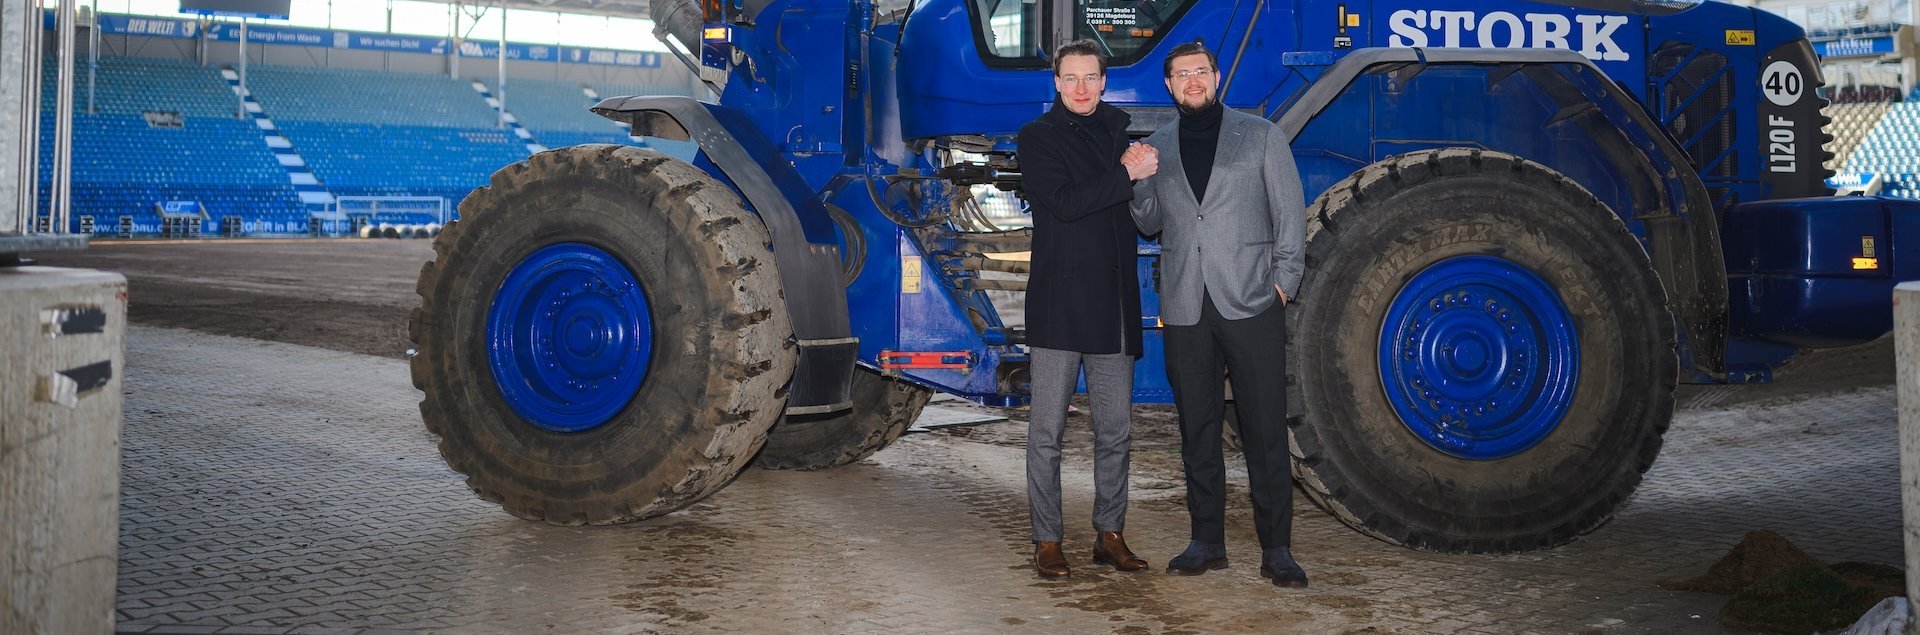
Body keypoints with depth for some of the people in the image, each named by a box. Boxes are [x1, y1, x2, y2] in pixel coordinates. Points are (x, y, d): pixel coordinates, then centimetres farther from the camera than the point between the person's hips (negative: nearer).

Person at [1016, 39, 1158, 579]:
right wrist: (1129, 175, -14)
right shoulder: (1037, 138, 2)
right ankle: (1047, 541, 8)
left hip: (1113, 305, 5)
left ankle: (1110, 535, 20)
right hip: (1059, 305, -5)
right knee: (1047, 430, -1)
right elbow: (1063, 202, -15)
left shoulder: (1116, 131, 18)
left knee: (1116, 430, 9)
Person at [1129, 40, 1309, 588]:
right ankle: (1207, 542, 18)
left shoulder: (1261, 136, 8)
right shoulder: (1156, 148, 14)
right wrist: (1138, 181, -3)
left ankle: (1276, 549, 5)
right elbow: (1150, 223, 16)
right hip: (1186, 310, 3)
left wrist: (1284, 281, -4)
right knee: (1197, 430, 8)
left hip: (1251, 303, -3)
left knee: (1265, 430, -2)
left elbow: (1289, 213, 5)